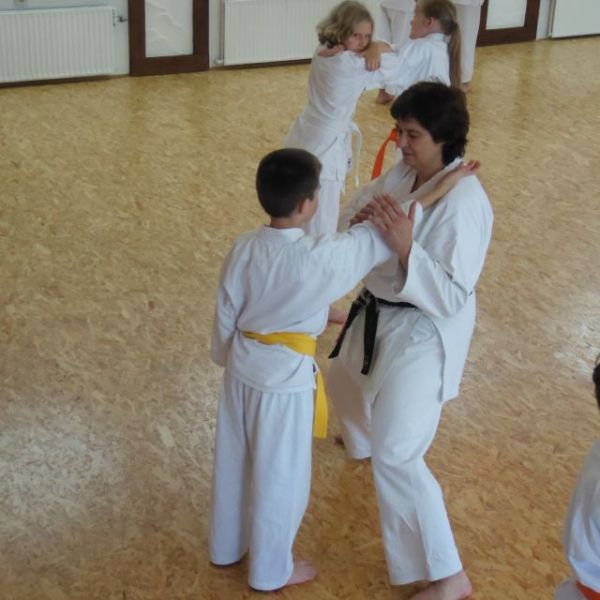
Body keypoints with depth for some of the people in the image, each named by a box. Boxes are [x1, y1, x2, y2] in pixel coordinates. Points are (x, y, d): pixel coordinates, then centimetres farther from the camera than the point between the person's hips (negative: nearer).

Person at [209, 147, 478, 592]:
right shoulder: (320, 258, -26)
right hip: (287, 378, -6)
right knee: (279, 476, 13)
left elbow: (226, 314, 1)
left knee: (234, 461, 23)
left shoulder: (244, 248, -9)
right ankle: (271, 570, 32)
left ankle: (227, 547, 45)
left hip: (244, 367, 6)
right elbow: (380, 235, -17)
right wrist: (442, 188, -8)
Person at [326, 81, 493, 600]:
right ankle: (363, 439, 71)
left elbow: (451, 297, -29)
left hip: (425, 335, -9)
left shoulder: (464, 204, -28)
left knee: (396, 456, -10)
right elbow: (361, 203, 9)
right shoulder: (403, 173, -4)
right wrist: (362, 217, -14)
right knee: (346, 381, 35)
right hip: (380, 316, 9)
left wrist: (406, 249, -40)